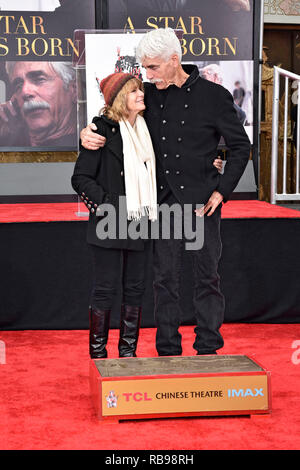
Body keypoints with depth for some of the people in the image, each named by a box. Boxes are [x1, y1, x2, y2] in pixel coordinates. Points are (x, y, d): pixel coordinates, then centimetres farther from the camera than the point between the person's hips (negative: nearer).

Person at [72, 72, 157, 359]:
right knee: (105, 288, -1)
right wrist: (103, 205, -15)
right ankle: (97, 354, 11)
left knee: (135, 288, 9)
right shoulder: (103, 129, -7)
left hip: (139, 223, 6)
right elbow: (80, 177, -7)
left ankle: (128, 353, 19)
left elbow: (150, 175, 22)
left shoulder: (144, 129, 12)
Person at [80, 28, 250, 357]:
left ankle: (208, 349, 15)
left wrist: (222, 190, -5)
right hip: (163, 201, 3)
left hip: (201, 201, -3)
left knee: (207, 276, 4)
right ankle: (168, 351, 16)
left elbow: (241, 146, 2)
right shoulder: (149, 94, 6)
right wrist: (89, 133, -4)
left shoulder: (213, 95, -3)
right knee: (164, 277, 6)